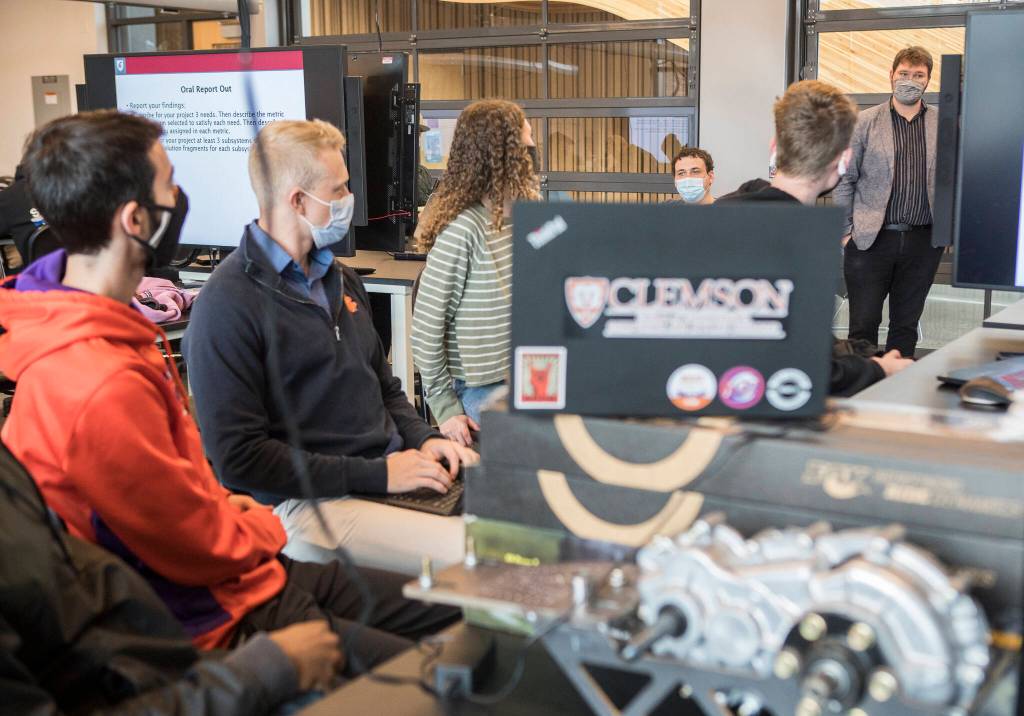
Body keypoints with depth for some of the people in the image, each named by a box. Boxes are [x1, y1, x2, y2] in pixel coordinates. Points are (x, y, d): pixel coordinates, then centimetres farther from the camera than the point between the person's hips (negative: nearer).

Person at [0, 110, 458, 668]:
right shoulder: (102, 388, -31)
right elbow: (206, 549, -20)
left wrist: (221, 501, 3)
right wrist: (266, 528, -1)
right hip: (218, 625, -10)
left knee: (458, 613, 11)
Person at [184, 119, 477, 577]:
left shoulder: (340, 279, 16)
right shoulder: (226, 306, -11)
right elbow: (239, 458, -15)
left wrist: (423, 439, 4)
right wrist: (378, 474, -16)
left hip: (395, 468, 8)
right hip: (313, 504, -8)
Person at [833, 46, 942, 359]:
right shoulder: (865, 121, 2)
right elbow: (844, 179, 2)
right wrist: (845, 231, -2)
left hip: (923, 241, 2)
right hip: (870, 239, -2)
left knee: (906, 325, 10)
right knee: (863, 324, 0)